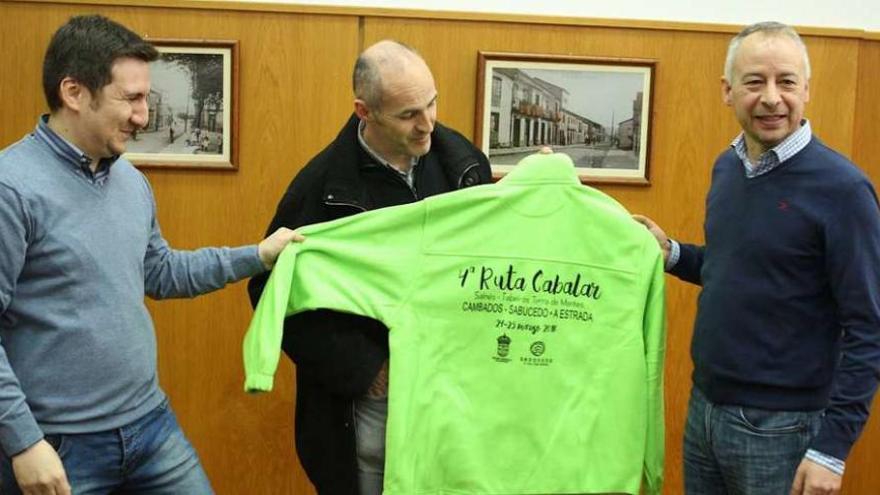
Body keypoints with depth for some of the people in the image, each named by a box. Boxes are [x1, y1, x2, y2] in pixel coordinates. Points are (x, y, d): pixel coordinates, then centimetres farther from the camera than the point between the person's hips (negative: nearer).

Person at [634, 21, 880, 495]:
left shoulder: (841, 188, -16)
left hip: (782, 425, -6)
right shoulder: (727, 167, 4)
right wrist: (671, 254, 0)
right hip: (704, 406, 6)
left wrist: (832, 447, -18)